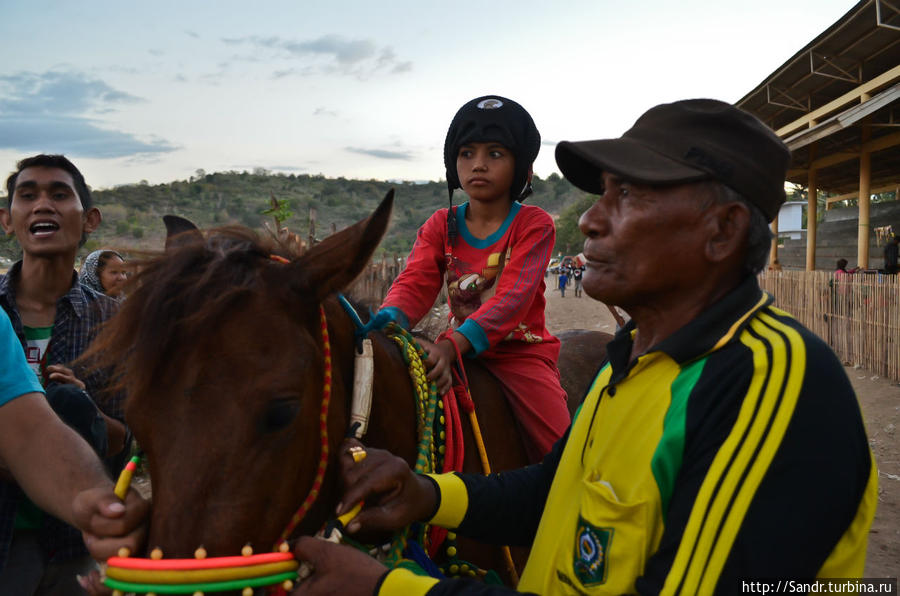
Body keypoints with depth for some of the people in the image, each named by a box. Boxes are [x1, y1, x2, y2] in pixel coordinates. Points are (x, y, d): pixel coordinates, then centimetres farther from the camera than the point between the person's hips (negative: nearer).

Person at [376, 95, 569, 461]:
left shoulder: (534, 224, -9)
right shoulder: (440, 226, 4)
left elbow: (514, 294, -23)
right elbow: (415, 282, -10)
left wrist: (454, 344, -40)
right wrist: (388, 322, -35)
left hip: (520, 351, -3)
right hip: (459, 349, 4)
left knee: (562, 448, -15)